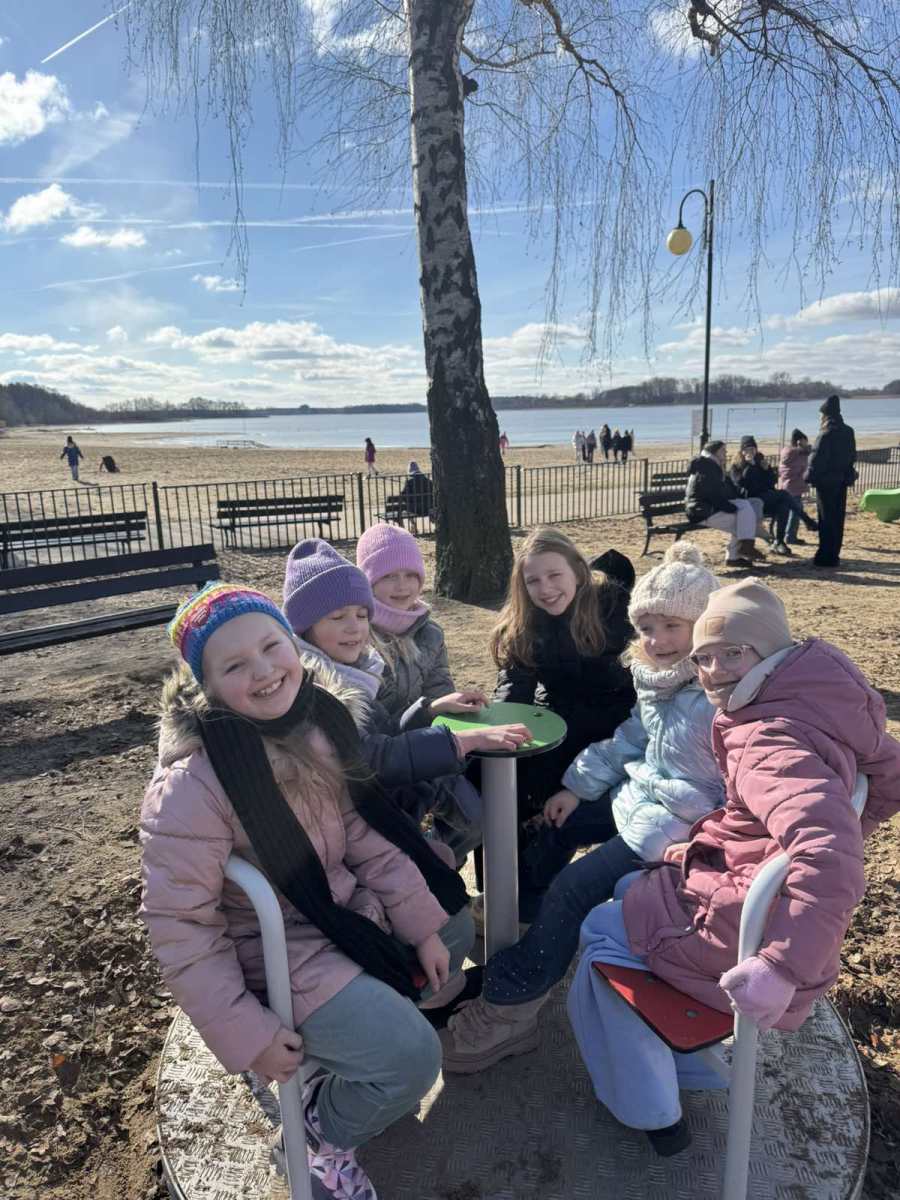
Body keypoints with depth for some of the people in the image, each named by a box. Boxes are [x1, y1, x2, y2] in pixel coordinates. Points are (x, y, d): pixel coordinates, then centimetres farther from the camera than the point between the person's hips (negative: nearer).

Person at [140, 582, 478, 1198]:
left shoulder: (318, 719, -9)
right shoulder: (192, 784, -29)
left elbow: (368, 837, -1)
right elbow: (179, 927, -22)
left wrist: (425, 926, -1)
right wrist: (248, 1036, -18)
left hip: (345, 909, 8)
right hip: (272, 950, -7)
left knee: (454, 929, 17)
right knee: (412, 1057, -16)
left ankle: (352, 1035, 26)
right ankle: (323, 1130, 16)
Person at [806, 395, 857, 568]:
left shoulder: (826, 434, -15)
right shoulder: (848, 432, 8)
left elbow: (817, 458, -16)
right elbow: (852, 456, 14)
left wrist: (810, 477, -7)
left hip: (826, 481, -7)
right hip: (842, 480, 7)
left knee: (826, 519, -3)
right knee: (838, 518, 11)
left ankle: (826, 556, -1)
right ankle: (834, 555, 17)